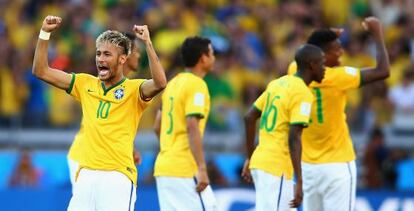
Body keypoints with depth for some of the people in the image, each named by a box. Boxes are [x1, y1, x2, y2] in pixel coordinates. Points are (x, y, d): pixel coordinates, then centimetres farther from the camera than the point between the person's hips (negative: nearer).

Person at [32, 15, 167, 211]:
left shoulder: (133, 89, 0)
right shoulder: (86, 84, 14)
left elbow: (159, 83, -21)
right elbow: (41, 71, 16)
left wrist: (147, 43, -25)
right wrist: (45, 33, 7)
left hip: (118, 175, -5)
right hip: (86, 175, 5)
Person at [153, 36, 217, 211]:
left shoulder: (173, 84, 15)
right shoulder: (197, 85, -10)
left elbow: (158, 127, 20)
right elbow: (192, 128, -20)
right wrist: (201, 168, -22)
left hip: (163, 167, 8)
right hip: (185, 170, -8)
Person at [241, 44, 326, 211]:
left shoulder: (277, 83, 13)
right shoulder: (303, 94, -12)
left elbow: (249, 118, 16)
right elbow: (294, 138, -20)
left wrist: (250, 158, 23)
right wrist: (299, 182, -21)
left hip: (259, 161, 9)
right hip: (276, 168, -9)